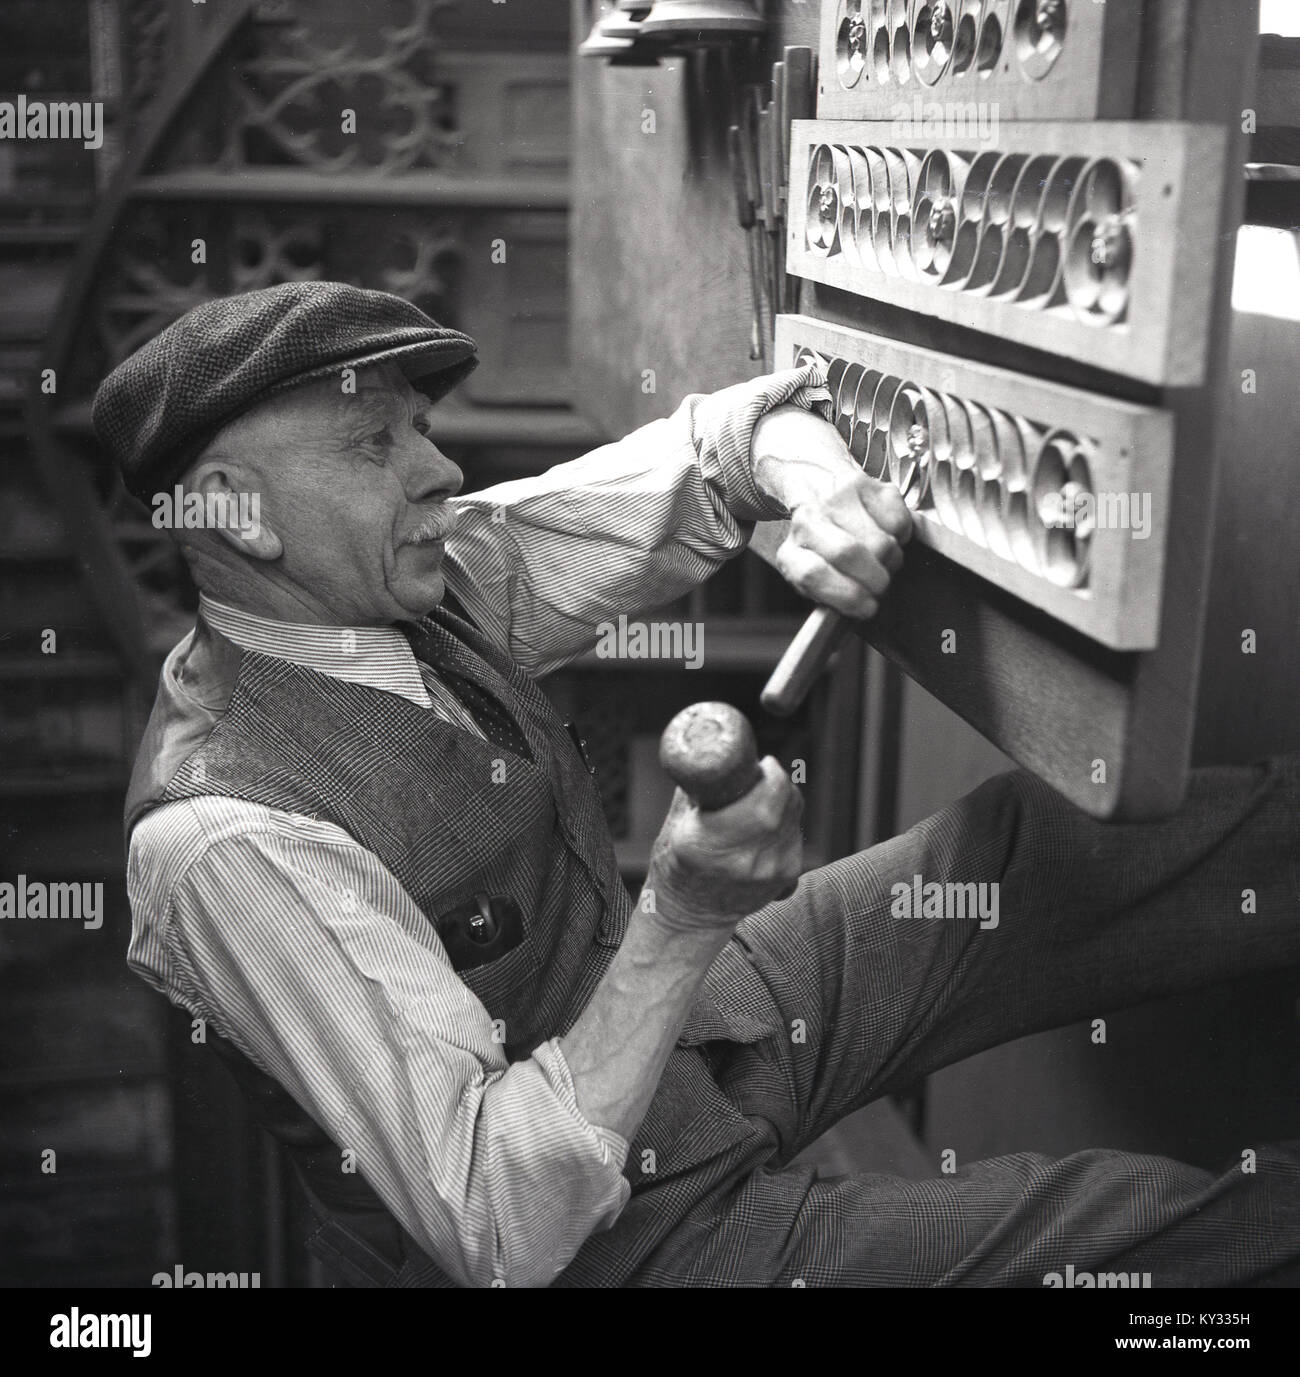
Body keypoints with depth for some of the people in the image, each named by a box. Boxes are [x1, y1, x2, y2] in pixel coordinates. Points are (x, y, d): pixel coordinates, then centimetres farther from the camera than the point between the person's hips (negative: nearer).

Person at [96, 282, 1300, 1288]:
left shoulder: (424, 584, -9)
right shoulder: (231, 841, -30)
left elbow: (740, 429, -2)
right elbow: (498, 1233, -30)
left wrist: (817, 485, -25)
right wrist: (678, 920, -37)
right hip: (621, 1235, -6)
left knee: (1040, 847, -2)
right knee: (1154, 1216, -7)